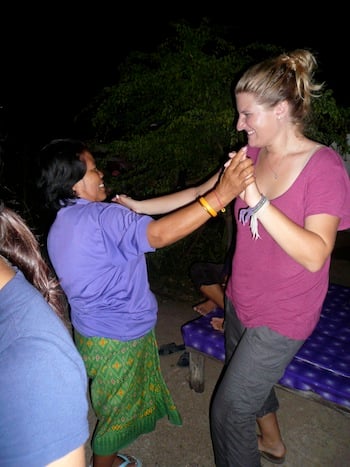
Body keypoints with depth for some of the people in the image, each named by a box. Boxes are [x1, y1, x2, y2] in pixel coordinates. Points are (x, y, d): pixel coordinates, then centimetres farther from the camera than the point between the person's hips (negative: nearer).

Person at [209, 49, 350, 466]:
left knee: (228, 411, 4)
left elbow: (315, 255, -29)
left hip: (281, 317, -7)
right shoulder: (252, 155, -3)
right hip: (240, 302, 7)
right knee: (249, 380, 29)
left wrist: (257, 200, -36)